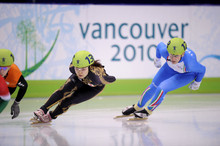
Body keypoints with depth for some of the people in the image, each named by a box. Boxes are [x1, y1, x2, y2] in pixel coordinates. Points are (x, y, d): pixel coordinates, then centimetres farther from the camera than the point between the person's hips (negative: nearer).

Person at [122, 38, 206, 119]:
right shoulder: (165, 51, -35)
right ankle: (137, 107, 35)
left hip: (187, 74, -4)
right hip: (171, 68, 4)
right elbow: (160, 45, -9)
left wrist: (197, 83, -7)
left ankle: (148, 111, 5)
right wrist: (157, 58, 9)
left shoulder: (189, 62, -44)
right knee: (154, 86, 10)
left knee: (162, 88, -19)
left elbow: (202, 70, -24)